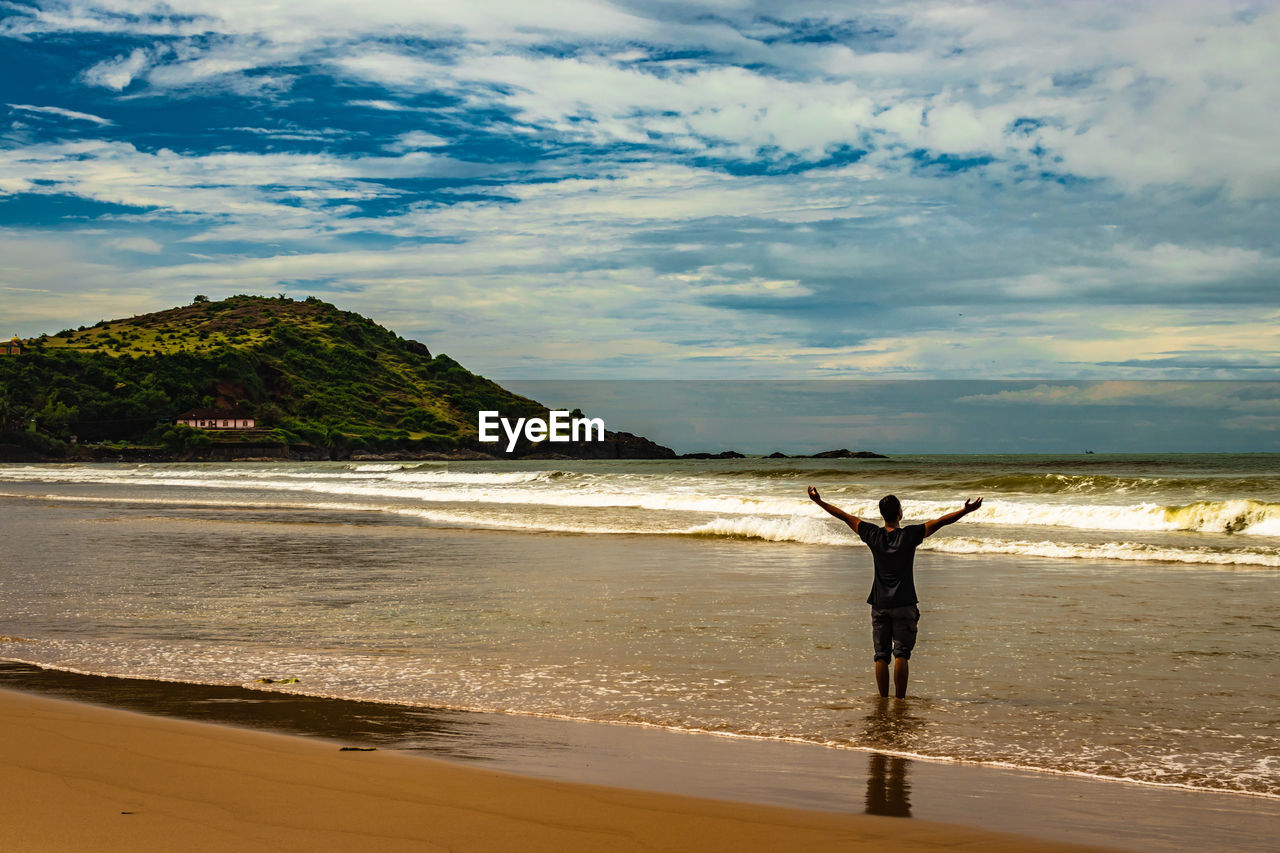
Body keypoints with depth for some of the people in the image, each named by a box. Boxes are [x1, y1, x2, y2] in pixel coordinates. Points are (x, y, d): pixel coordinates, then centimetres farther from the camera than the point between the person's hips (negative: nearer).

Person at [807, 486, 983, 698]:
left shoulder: (874, 535, -1)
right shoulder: (909, 535, -9)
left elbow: (845, 516, 7)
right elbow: (940, 522, -13)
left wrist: (818, 501, 14)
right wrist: (966, 510, -13)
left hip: (879, 604, 3)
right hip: (904, 605, -3)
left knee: (881, 655, 6)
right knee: (901, 654, -3)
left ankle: (883, 699, 8)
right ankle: (900, 699, -6)